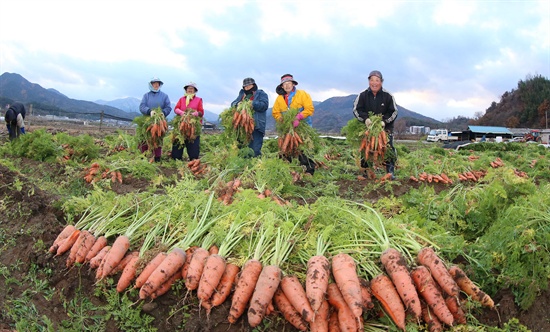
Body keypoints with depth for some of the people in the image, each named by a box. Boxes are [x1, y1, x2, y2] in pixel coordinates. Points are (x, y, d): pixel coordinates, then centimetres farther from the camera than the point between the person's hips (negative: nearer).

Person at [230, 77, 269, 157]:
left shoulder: (261, 94, 10)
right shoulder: (242, 94, 26)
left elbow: (264, 105, -7)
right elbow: (233, 104, 20)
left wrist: (252, 104, -19)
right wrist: (237, 104, -4)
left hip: (256, 126, -5)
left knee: (255, 150, -11)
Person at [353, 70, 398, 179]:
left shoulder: (388, 96, -5)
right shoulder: (363, 95, -3)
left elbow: (394, 111, -1)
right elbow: (356, 109, -2)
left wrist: (384, 121, -17)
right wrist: (365, 119, -19)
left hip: (385, 126, -1)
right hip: (367, 125, 1)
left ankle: (391, 171, -3)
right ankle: (365, 170, 18)